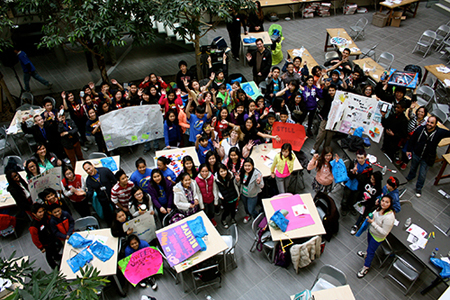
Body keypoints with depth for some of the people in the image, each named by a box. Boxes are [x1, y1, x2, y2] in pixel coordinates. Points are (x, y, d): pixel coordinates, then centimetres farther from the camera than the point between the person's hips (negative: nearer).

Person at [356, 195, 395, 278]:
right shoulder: (380, 208, -17)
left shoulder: (389, 217, -39)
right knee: (369, 244, 35)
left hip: (377, 237, -6)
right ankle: (367, 253, 67)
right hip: (371, 231, 7)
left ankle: (366, 267, 41)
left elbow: (384, 232, -33)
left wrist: (372, 222, -35)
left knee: (371, 251, 16)